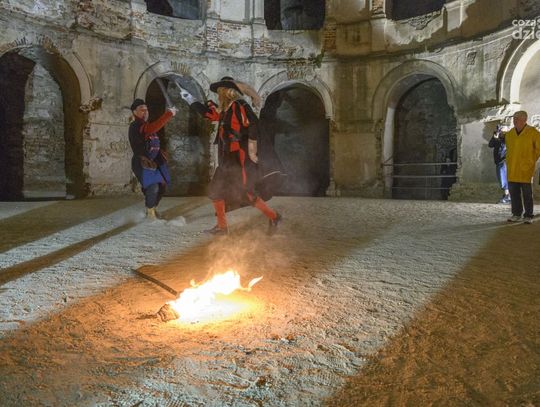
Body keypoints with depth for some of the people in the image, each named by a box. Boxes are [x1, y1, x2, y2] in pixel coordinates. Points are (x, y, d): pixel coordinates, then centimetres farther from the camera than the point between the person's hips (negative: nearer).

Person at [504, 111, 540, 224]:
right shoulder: (509, 134, 10)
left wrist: (531, 162, -2)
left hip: (525, 170, -4)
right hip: (512, 170, 4)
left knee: (527, 193, 1)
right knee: (514, 192, 7)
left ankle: (528, 216, 9)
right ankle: (516, 214, 18)